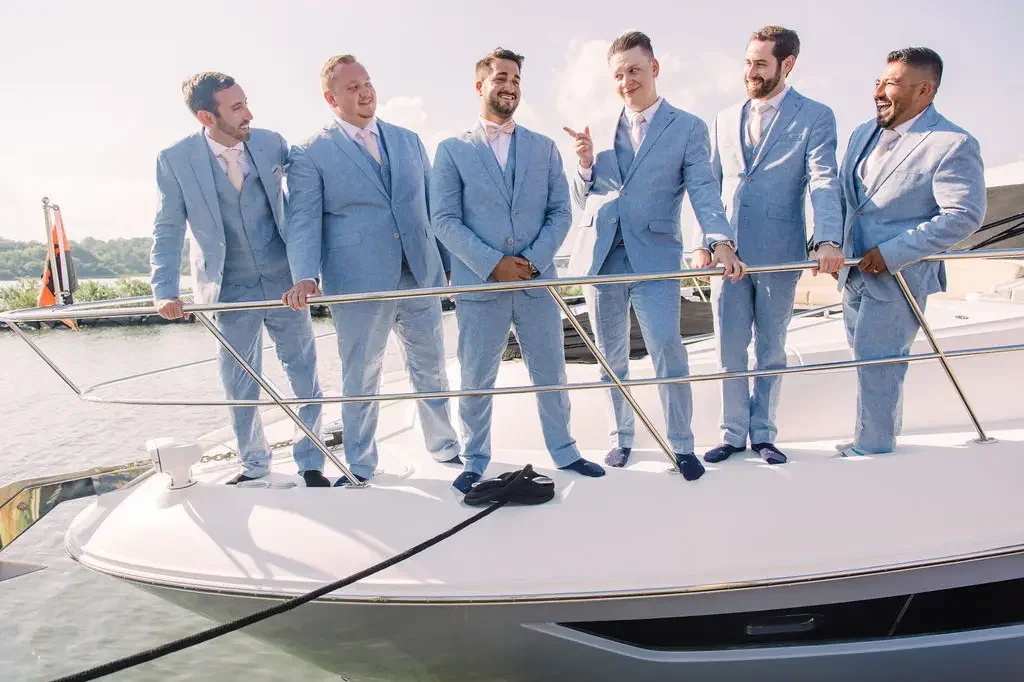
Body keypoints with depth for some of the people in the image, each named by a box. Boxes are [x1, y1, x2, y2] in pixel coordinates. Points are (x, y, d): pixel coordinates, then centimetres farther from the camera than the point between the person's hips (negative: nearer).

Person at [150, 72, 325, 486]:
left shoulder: (271, 143, -4)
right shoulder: (175, 159, -8)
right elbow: (168, 230, -4)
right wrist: (165, 291, -15)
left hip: (284, 281, 1)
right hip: (229, 290, 0)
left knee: (305, 379, 6)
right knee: (240, 387, 12)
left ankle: (310, 463, 22)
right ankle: (254, 464, 32)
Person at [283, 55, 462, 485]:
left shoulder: (408, 140, 12)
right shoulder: (310, 154, -1)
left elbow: (433, 206, 15)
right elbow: (304, 221, -7)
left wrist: (450, 260, 11)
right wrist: (305, 277, -22)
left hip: (421, 276, 4)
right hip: (358, 284, -3)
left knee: (431, 370, 15)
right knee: (360, 380, 8)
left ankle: (444, 447, 34)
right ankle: (359, 467, 26)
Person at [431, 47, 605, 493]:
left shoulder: (544, 148, 11)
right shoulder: (452, 150, 3)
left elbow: (560, 212, 6)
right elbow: (444, 220, -4)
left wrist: (534, 260, -10)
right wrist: (493, 263, -14)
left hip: (537, 282, 2)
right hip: (479, 285, -2)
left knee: (550, 374, 12)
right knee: (476, 380, 7)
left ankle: (563, 451, 30)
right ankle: (475, 460, 25)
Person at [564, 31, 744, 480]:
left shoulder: (688, 128, 3)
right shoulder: (599, 128, 11)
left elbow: (703, 191, -7)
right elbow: (582, 198, 12)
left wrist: (720, 240, -25)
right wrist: (585, 164, -9)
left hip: (654, 257, -3)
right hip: (602, 257, 4)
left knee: (668, 353, -10)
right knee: (611, 359, 12)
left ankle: (681, 445, 9)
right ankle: (623, 437, 28)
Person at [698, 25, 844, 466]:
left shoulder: (816, 118, 1)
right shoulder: (724, 121, 12)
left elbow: (823, 182, -11)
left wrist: (828, 239, -27)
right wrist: (703, 243, 2)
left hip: (778, 255, -3)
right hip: (727, 253, 3)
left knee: (771, 350, 10)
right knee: (730, 351, 7)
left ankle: (763, 433, 23)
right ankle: (734, 433, 20)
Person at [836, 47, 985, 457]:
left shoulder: (953, 145, -14)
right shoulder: (864, 134, 9)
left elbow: (965, 215, -19)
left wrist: (891, 253, -21)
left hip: (898, 276, -7)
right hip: (855, 272, 7)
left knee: (877, 363, -2)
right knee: (870, 359, 17)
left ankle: (872, 447, 14)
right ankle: (882, 434, 35)